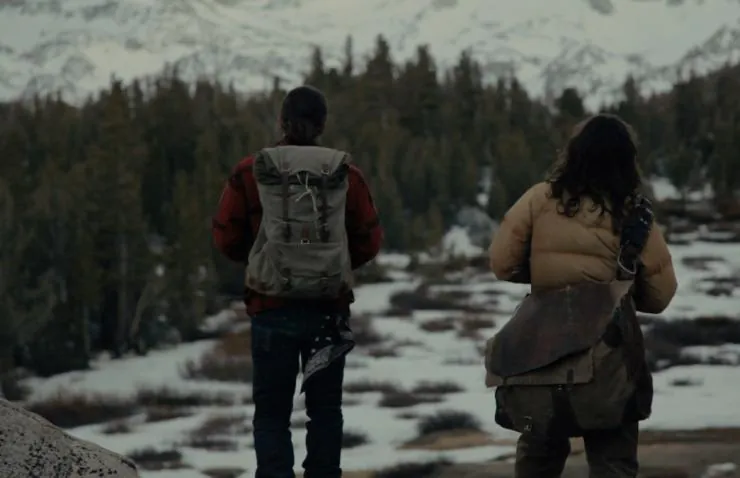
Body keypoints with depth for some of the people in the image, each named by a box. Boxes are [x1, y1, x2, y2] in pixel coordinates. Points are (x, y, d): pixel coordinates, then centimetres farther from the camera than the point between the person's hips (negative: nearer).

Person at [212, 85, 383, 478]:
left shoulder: (252, 173, -6)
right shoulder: (345, 174, -2)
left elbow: (226, 237, -1)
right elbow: (369, 241, 3)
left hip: (272, 308, -1)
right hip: (330, 308, 1)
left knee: (272, 409, 6)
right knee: (325, 407, 13)